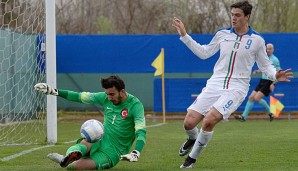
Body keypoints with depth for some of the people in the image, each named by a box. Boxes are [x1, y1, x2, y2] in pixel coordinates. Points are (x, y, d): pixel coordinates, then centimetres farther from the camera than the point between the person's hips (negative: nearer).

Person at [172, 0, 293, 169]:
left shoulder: (257, 40, 0)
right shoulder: (222, 34, 8)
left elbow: (265, 65, 10)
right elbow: (204, 53, 19)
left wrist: (275, 75, -12)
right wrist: (184, 35, 14)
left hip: (236, 88, -3)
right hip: (215, 84, 3)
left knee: (209, 120, -25)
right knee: (189, 122, -8)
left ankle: (192, 158, -1)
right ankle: (193, 139, 31)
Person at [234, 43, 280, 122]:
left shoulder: (275, 60, -9)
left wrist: (273, 84, -19)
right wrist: (257, 71, 4)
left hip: (269, 82, -7)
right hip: (262, 80, 7)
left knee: (257, 98, -18)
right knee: (251, 97, -2)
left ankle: (270, 112, 1)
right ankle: (244, 116, 0)